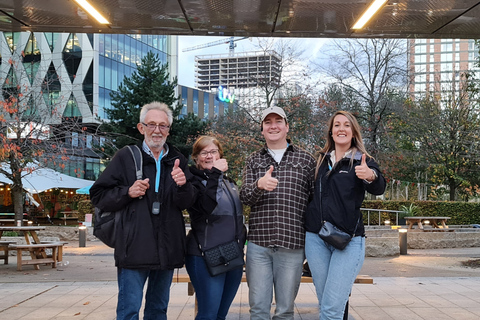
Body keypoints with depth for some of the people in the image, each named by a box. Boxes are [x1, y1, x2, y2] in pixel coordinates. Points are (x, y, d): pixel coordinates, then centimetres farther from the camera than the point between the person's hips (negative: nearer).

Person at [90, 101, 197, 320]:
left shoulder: (177, 161, 8)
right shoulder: (126, 158, 0)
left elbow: (187, 203, 0)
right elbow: (98, 196, 0)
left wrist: (182, 185, -21)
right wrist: (128, 192, -16)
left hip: (167, 250, 4)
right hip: (134, 249, -3)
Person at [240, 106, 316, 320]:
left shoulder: (305, 159, 7)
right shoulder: (253, 160, 11)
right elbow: (244, 197, -1)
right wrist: (259, 185, -23)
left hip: (293, 245, -1)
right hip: (258, 243, 1)